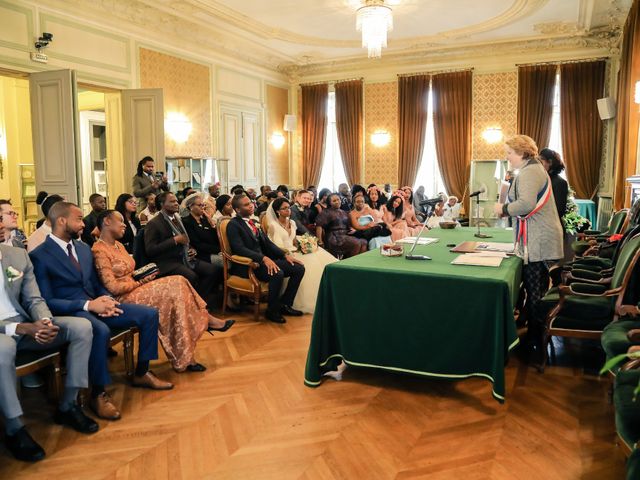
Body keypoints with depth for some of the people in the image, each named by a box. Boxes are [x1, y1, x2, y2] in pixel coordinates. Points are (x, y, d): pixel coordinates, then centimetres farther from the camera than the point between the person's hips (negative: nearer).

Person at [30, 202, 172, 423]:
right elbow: (46, 301, -14)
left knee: (149, 314, -6)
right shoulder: (39, 257, -9)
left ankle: (141, 373, 9)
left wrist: (106, 299, -4)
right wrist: (88, 305, -24)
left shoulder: (84, 248, 15)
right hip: (69, 312, -7)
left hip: (94, 304, 8)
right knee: (101, 330, -39)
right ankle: (98, 394, -19)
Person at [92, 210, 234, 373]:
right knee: (174, 292, -19)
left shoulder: (118, 245, 15)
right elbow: (113, 287, -20)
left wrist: (143, 275, -2)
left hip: (133, 289, 9)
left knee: (177, 284, -11)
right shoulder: (99, 250, -14)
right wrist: (140, 282, -10)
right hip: (122, 299, -9)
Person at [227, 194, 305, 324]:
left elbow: (267, 242, 16)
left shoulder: (253, 222, 16)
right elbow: (240, 249, -20)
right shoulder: (233, 225, -8)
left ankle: (285, 304, 6)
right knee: (277, 273, -34)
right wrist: (263, 258, -30)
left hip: (264, 259, 8)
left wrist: (285, 255, 2)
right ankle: (272, 311, -12)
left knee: (299, 268, -5)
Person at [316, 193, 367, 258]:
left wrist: (352, 230, 5)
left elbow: (349, 226, 29)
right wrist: (320, 241, -19)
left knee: (364, 242, -18)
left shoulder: (344, 213, 22)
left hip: (346, 235, 7)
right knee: (357, 243, -26)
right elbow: (319, 225, -11)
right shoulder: (327, 212, 1)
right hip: (334, 238, -7)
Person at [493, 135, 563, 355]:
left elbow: (526, 204, -28)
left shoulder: (529, 172, -15)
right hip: (542, 239, 11)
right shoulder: (535, 169, 19)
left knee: (534, 291, -3)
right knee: (538, 290, 16)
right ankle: (538, 334, 26)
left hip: (538, 242, -11)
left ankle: (535, 338, 6)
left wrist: (504, 209, -13)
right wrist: (508, 209, 11)